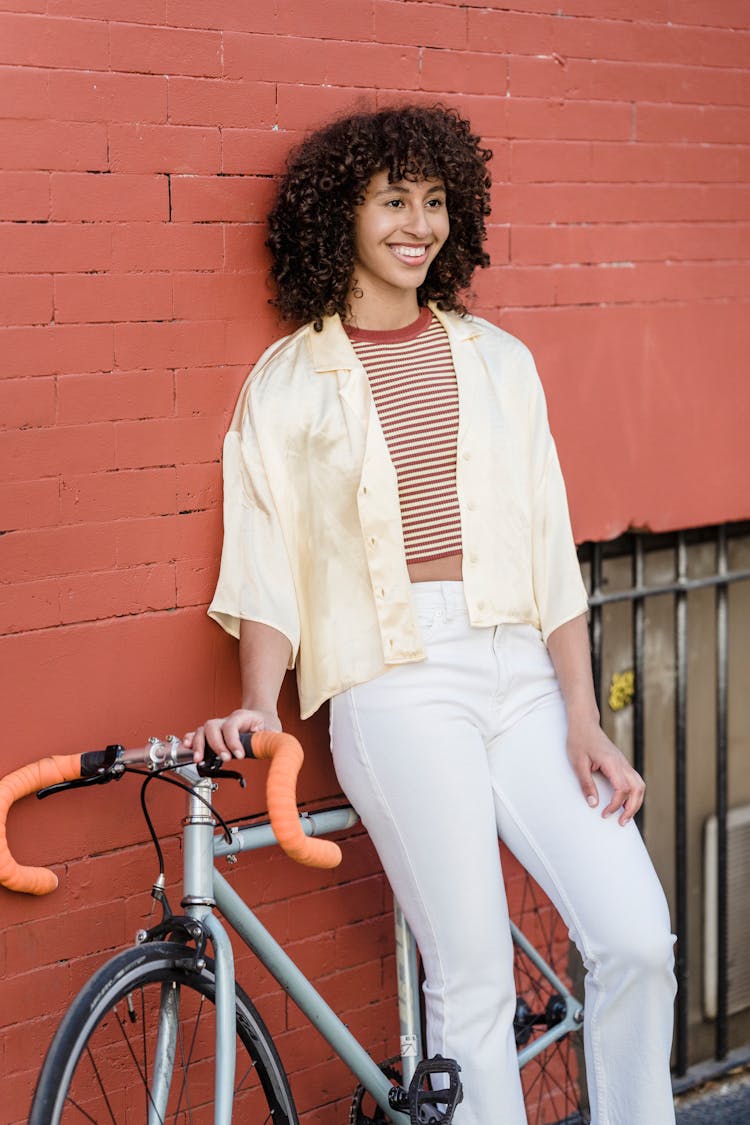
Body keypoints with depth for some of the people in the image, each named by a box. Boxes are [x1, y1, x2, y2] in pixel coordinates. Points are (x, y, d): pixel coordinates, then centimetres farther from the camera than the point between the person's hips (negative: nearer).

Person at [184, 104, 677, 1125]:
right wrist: (256, 708, -13)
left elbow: (550, 551, 10)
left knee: (637, 939, -7)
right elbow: (266, 559, 3)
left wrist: (584, 721, 3)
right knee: (474, 981, -5)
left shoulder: (495, 359, 13)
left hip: (520, 669, 3)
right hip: (393, 684, -3)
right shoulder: (290, 380, 5)